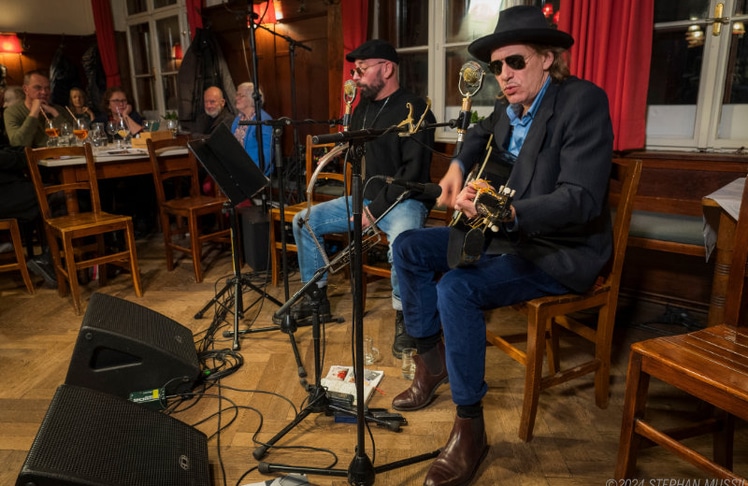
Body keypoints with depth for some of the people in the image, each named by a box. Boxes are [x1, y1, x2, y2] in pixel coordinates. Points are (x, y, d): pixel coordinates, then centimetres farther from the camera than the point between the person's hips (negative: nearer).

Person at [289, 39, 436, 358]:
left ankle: (403, 316, -18)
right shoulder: (362, 110, 14)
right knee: (304, 221, 1)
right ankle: (316, 296, 13)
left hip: (404, 200, -8)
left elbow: (414, 171, -19)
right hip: (365, 197, 8)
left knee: (402, 241, -40)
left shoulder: (413, 109, -10)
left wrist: (376, 209, -20)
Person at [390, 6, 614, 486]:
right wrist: (458, 166, 11)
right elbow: (480, 133, 31)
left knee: (457, 288, -30)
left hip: (563, 249, -8)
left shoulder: (584, 100, -18)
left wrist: (507, 212, -42)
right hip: (506, 232, 8)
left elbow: (581, 198, -28)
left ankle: (470, 426, -14)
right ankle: (431, 361, 10)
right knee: (409, 247, 0)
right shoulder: (510, 108, 6)